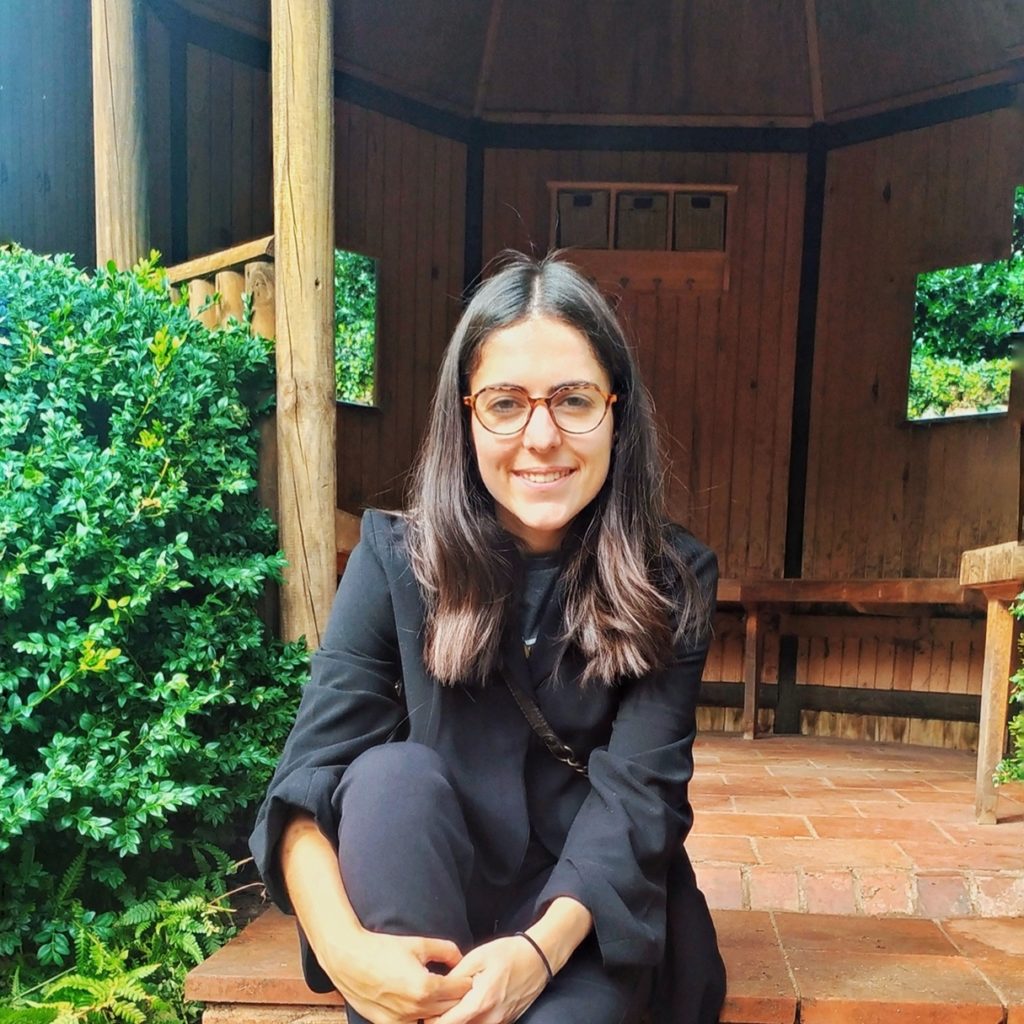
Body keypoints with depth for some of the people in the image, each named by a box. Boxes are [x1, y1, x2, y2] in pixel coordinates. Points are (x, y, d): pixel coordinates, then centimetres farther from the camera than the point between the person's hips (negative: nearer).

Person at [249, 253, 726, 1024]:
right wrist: (344, 945, -34)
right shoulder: (396, 555, -10)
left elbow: (638, 791, -17)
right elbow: (310, 772, -17)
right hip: (429, 901, 2)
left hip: (588, 911, -1)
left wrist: (540, 949, -33)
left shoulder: (672, 580, -10)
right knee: (393, 772, -29)